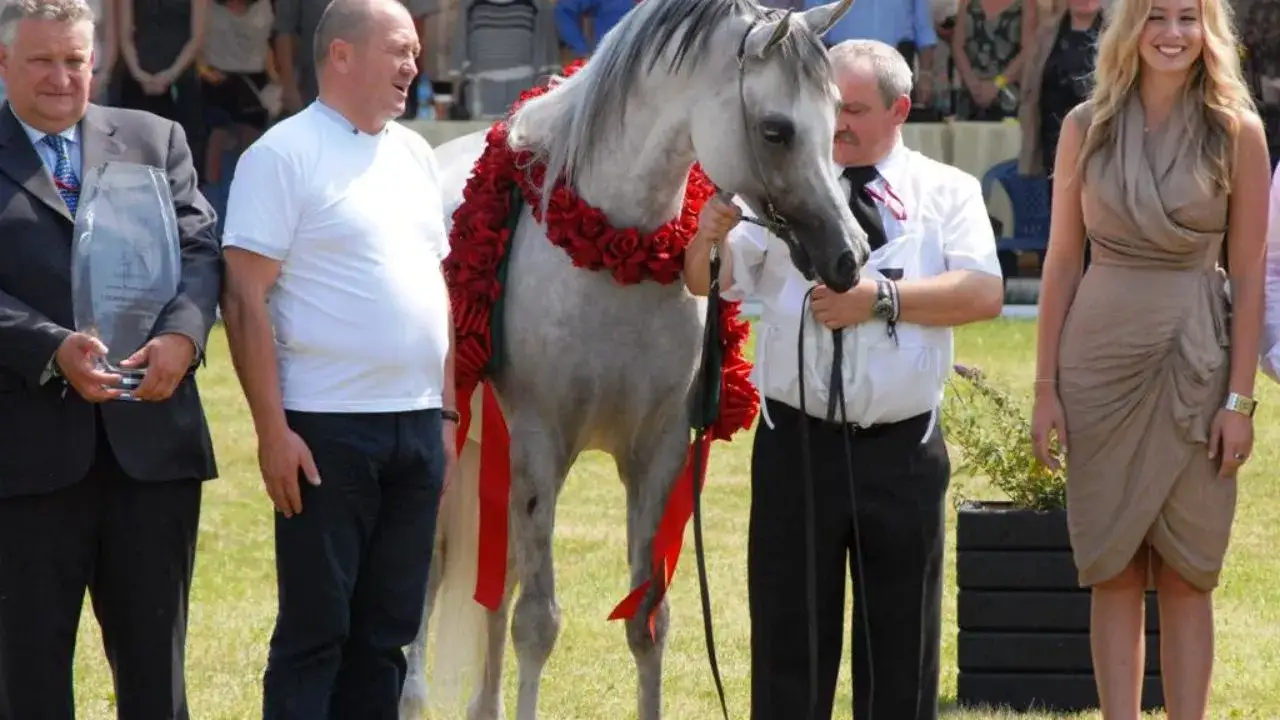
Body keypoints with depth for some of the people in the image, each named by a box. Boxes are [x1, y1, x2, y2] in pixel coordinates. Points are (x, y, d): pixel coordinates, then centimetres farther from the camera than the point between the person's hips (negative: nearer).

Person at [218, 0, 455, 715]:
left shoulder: (415, 154, 14)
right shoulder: (282, 155, -7)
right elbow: (247, 300, -12)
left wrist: (447, 414, 14)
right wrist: (272, 431, -17)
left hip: (417, 425, 7)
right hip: (326, 428, -7)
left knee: (387, 630, 10)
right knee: (314, 632, -3)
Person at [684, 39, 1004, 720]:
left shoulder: (947, 191, 4)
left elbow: (983, 293, -10)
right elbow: (707, 282, -7)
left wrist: (881, 298, -19)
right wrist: (708, 237, -29)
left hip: (902, 452, 0)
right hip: (797, 443, 0)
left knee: (902, 637, 9)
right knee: (788, 631, 4)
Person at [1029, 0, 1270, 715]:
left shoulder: (1236, 133, -1)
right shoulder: (1087, 127, 3)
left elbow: (1249, 274, -2)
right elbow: (1062, 261, 5)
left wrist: (1240, 400, -7)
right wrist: (1047, 386, 1)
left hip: (1195, 365, -1)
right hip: (1101, 361, 1)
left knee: (1187, 574, 2)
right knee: (1113, 572, 4)